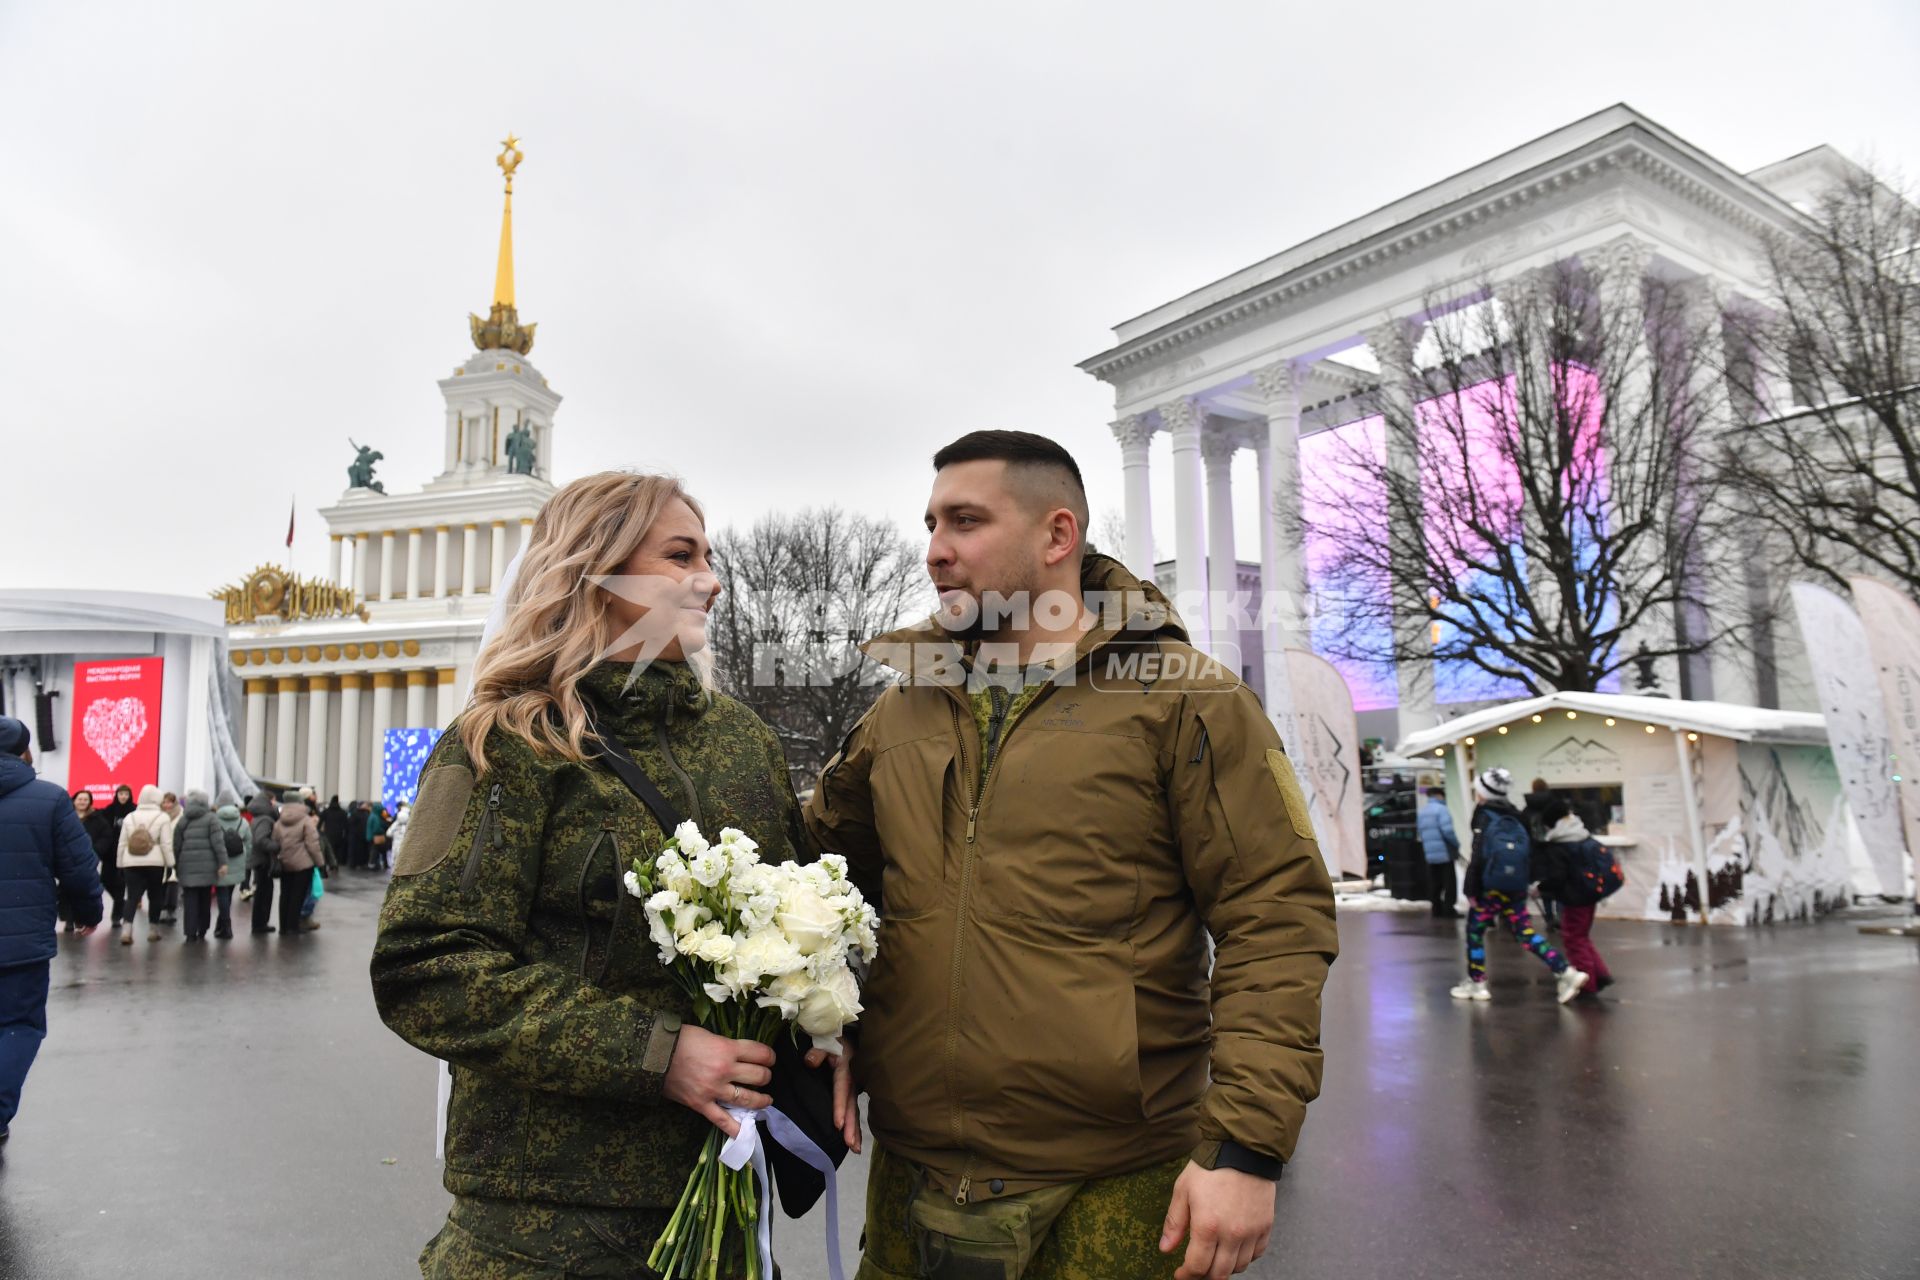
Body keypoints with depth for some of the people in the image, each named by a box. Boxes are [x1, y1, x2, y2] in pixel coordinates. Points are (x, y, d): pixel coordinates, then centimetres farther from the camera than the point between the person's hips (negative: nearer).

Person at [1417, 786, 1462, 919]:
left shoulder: (1421, 811, 13)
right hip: (1445, 853, -7)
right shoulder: (1441, 809, -11)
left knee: (1434, 884, 11)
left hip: (1429, 854, 7)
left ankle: (1437, 910, 13)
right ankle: (1449, 910, -2)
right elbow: (1447, 831, -21)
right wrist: (1456, 844, -7)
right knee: (1449, 883, -1)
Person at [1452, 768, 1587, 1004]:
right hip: (1516, 889, 6)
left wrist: (1471, 891, -10)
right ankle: (1566, 972, 0)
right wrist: (1526, 881, 19)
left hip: (1489, 889, -6)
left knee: (1475, 932, 7)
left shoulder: (1484, 817, -9)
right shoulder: (1516, 816, 9)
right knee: (1525, 933, 10)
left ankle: (1476, 983, 11)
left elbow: (1478, 858, -15)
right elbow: (1529, 853, 12)